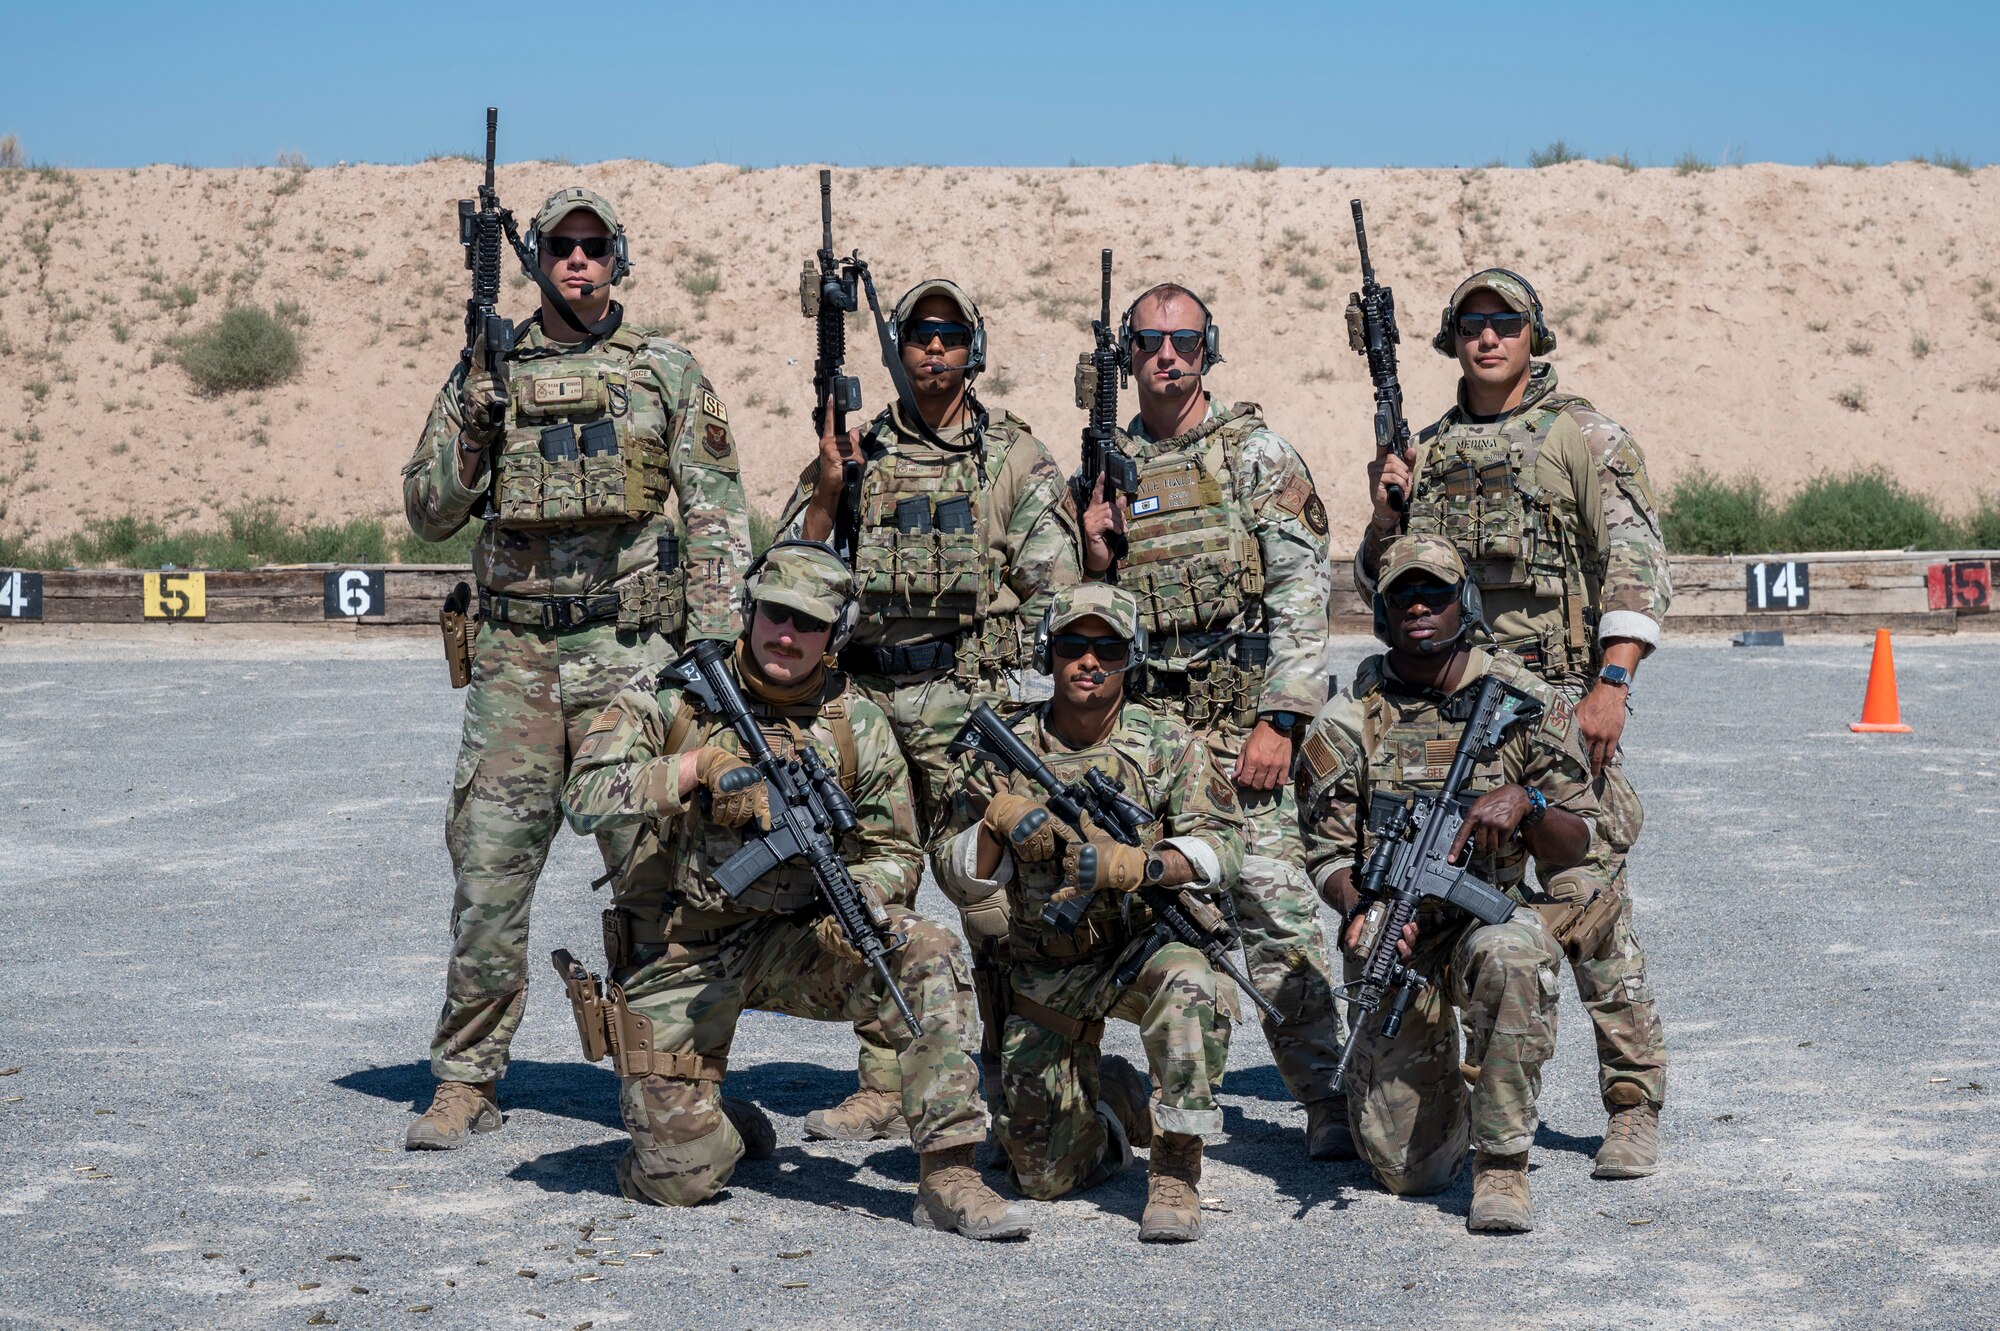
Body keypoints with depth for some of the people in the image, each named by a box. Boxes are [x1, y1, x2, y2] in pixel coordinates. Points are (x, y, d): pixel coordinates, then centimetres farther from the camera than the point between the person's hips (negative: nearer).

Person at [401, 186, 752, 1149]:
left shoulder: (666, 372, 6)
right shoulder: (489, 373, 11)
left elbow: (716, 512, 2)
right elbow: (427, 514, 11)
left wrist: (715, 641, -8)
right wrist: (472, 427, -7)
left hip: (631, 649, -1)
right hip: (515, 654, 2)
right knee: (488, 865, 0)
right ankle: (466, 1082, 8)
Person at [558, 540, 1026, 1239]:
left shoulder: (856, 725, -1)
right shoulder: (673, 696, -7)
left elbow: (895, 851, 6)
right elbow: (585, 797, -19)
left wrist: (864, 896, -17)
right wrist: (696, 769, -27)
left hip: (794, 942, 2)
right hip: (677, 954, -2)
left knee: (929, 958, -27)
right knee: (681, 1177, -10)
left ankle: (948, 1178, -23)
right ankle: (690, 1119, 29)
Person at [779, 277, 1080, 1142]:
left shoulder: (1015, 456, 4)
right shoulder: (855, 450, 11)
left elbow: (1056, 591, 3)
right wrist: (827, 490, -5)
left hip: (969, 703, -3)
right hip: (865, 697, 4)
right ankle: (884, 1089, 14)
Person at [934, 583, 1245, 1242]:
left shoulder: (1167, 744, -4)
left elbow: (1222, 843, -13)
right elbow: (957, 879, -4)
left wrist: (1134, 866, -30)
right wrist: (996, 819, -24)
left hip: (1143, 947, -2)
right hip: (1043, 976, 2)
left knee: (1189, 987, -39)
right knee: (1043, 1176, 0)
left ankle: (1176, 1171, -23)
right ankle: (1110, 1096, 34)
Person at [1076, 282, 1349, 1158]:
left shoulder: (1257, 453, 1)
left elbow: (1302, 592, -5)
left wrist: (1279, 722, -13)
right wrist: (1094, 559, -4)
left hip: (1241, 717, -4)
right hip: (1137, 720, 4)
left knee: (1271, 902, -11)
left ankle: (1327, 1099, -5)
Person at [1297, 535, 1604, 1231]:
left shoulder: (1526, 703, -3)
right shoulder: (1349, 719, -2)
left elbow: (1573, 850, -2)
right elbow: (1328, 853, 0)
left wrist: (1526, 801, -24)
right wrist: (1363, 911, -22)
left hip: (1491, 916, -1)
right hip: (1395, 940, 1)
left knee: (1512, 956, -41)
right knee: (1405, 1168, -5)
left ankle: (1503, 1165, -24)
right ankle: (1445, 1082, 33)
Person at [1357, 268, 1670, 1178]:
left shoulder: (1583, 436, 2)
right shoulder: (1426, 451, 16)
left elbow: (1637, 562, -7)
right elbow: (1379, 582, 20)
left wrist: (1613, 682, -18)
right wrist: (1387, 514, 0)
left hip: (1557, 704, -5)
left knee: (1588, 905, -9)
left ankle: (1633, 1108, -2)